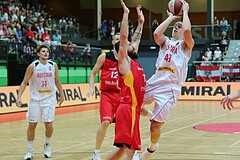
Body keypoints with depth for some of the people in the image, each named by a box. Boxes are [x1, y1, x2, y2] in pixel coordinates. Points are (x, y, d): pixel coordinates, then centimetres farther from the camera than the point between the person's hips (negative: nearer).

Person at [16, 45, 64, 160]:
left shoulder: (53, 66, -1)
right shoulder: (33, 66, -8)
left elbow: (57, 81, 12)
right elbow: (24, 82, -6)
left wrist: (61, 95, 15)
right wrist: (19, 97, -15)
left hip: (49, 99, 1)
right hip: (35, 99, -1)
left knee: (48, 124, -5)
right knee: (32, 125, 0)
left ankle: (47, 145, 22)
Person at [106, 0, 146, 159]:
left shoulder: (134, 63, 19)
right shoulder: (124, 61, -3)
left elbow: (137, 40, 33)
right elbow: (123, 37, -14)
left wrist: (141, 23, 34)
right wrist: (126, 13, -12)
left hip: (132, 108, 9)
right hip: (128, 109, -9)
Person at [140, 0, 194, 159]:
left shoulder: (186, 44, 7)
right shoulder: (166, 42, 18)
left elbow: (188, 30, -16)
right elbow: (156, 33, -5)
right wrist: (171, 17, 5)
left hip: (170, 88, -5)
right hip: (155, 81, 5)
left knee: (155, 125, -4)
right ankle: (151, 114, 34)